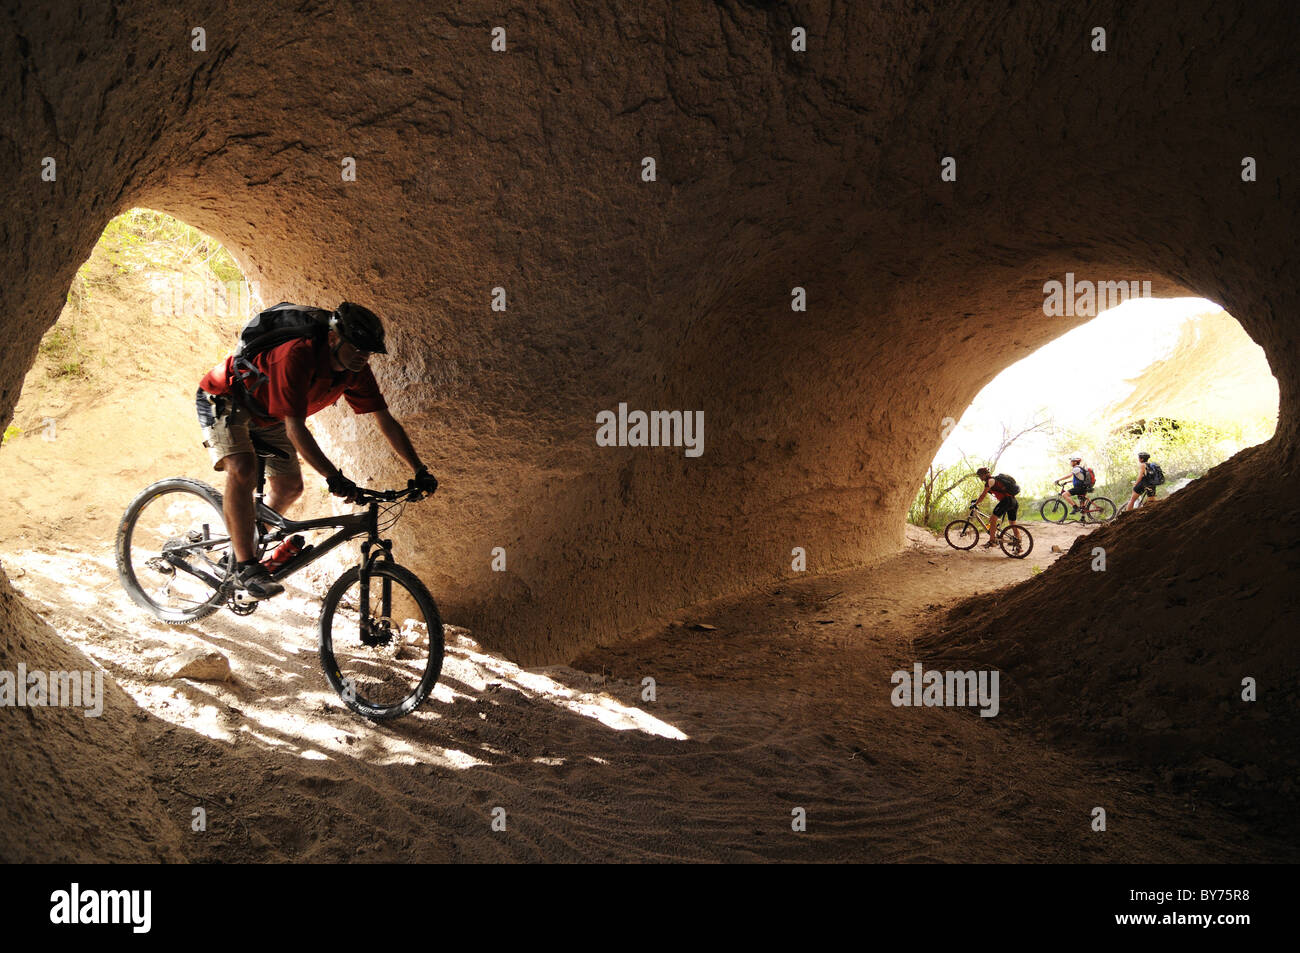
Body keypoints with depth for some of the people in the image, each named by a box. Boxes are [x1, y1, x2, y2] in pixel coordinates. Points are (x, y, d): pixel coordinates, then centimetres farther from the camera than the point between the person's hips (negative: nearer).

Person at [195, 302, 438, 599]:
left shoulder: (356, 371, -17)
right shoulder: (297, 356, -39)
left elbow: (387, 422, -11)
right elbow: (295, 429, -43)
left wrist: (419, 470, -17)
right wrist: (334, 477, -50)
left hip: (265, 413, 8)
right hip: (223, 399, -7)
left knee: (290, 487, 4)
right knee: (242, 470, -29)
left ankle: (245, 542, 30)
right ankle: (246, 568, -23)